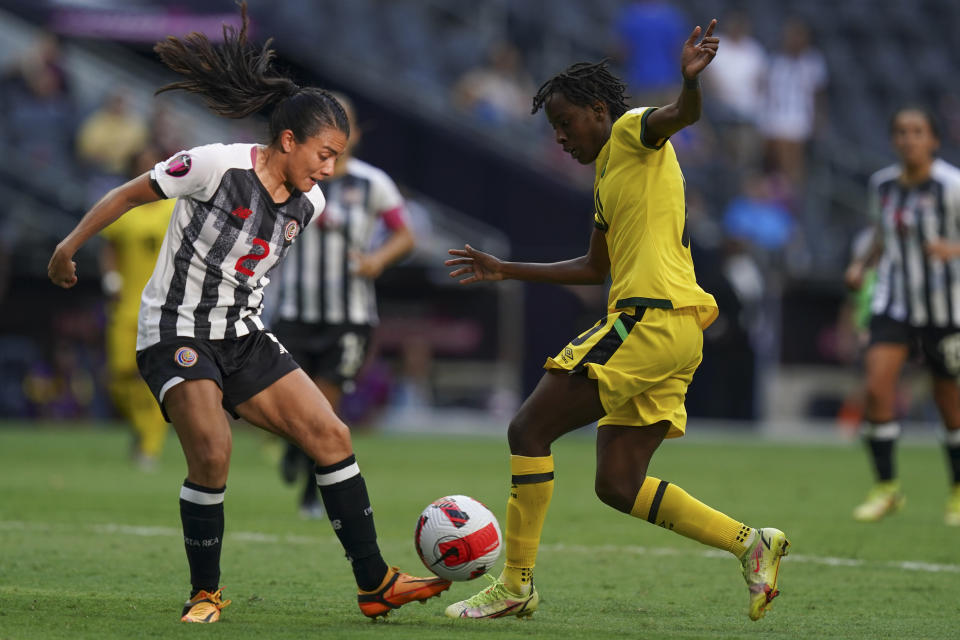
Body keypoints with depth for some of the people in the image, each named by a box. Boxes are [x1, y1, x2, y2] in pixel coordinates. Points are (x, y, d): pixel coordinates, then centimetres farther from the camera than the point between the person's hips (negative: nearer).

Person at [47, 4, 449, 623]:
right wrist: (71, 245, -4)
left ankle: (375, 583, 4)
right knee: (212, 451, -25)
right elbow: (129, 194, -7)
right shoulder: (217, 165, -18)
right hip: (176, 333, -7)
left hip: (245, 338, 7)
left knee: (332, 436, -2)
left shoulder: (309, 202, 2)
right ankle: (205, 593, -5)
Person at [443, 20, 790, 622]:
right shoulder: (610, 170, 27)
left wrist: (692, 78, -46)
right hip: (673, 334, 10)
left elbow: (681, 116, -23)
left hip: (651, 319, -10)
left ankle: (517, 584, -3)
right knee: (618, 485, 7)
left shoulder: (633, 132, 0)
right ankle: (751, 542, 3)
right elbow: (596, 266, 37)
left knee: (529, 430, -6)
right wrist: (506, 271, 40)